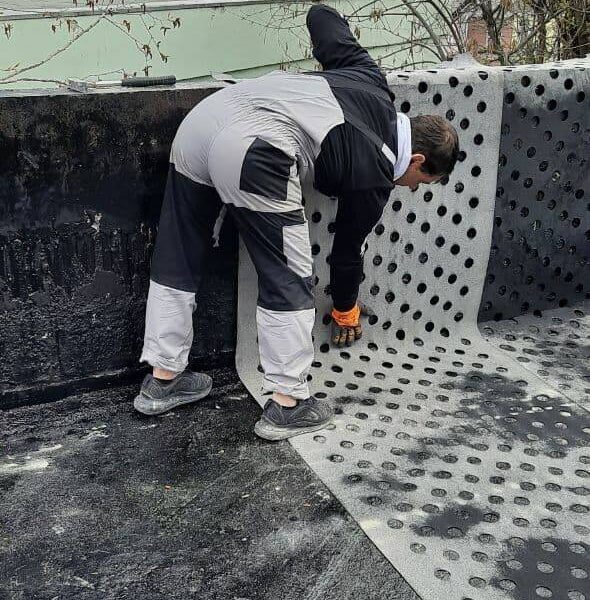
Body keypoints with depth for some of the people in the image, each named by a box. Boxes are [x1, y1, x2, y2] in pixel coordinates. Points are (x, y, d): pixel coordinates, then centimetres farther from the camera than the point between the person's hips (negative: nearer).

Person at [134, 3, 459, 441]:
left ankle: (163, 380, 30)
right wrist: (345, 310, 37)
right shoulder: (375, 173, 8)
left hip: (202, 118, 9)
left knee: (177, 260, 16)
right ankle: (287, 404, 13)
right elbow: (347, 249, 20)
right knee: (288, 280, 6)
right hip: (251, 151, -9)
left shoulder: (370, 82, 23)